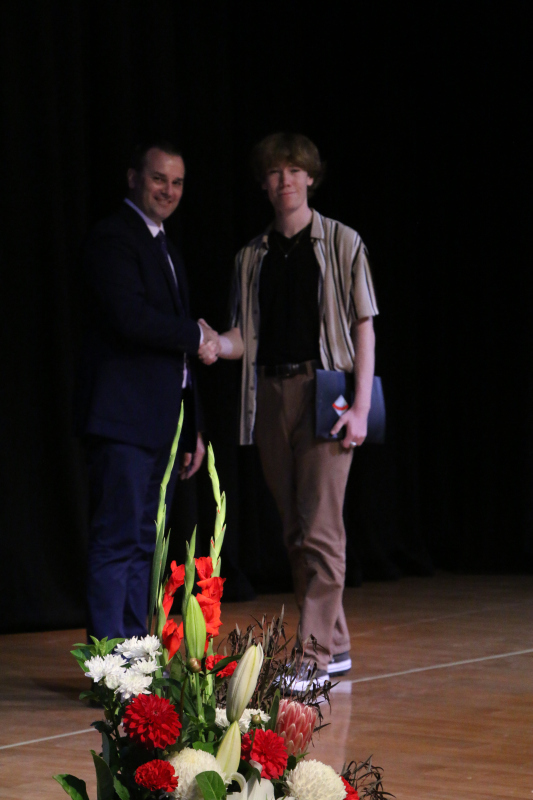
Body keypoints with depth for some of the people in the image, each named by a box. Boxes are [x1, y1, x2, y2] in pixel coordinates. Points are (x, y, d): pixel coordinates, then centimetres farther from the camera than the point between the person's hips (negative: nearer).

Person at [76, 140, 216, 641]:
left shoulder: (164, 249, 22)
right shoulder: (113, 240, -8)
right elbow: (131, 318, -23)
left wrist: (192, 430, 21)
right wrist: (196, 335, -7)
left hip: (162, 425, 9)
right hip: (124, 420, -9)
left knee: (144, 544, 11)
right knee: (117, 542, -8)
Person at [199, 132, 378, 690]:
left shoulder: (341, 243, 3)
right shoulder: (252, 256, 14)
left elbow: (363, 326, 0)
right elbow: (246, 335, 12)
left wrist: (360, 407, -9)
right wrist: (217, 345, -12)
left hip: (324, 392, -5)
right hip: (270, 396, 5)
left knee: (321, 528, -11)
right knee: (294, 532, 8)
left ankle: (314, 657, -11)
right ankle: (335, 644, 18)